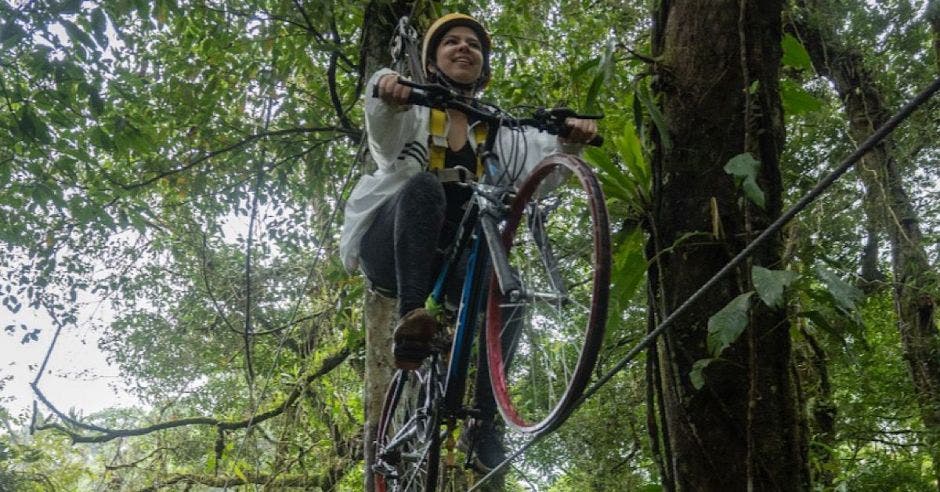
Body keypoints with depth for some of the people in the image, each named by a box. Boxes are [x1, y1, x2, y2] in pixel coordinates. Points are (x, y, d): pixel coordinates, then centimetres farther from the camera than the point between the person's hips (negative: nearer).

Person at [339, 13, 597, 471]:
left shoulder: (496, 131, 13)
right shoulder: (411, 111, 5)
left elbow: (544, 158, -6)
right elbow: (382, 116, -20)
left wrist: (570, 140, -28)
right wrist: (386, 87, -44)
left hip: (447, 264, 3)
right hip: (388, 252, -3)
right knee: (423, 184, -31)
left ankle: (484, 425, -18)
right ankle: (412, 318, -43)